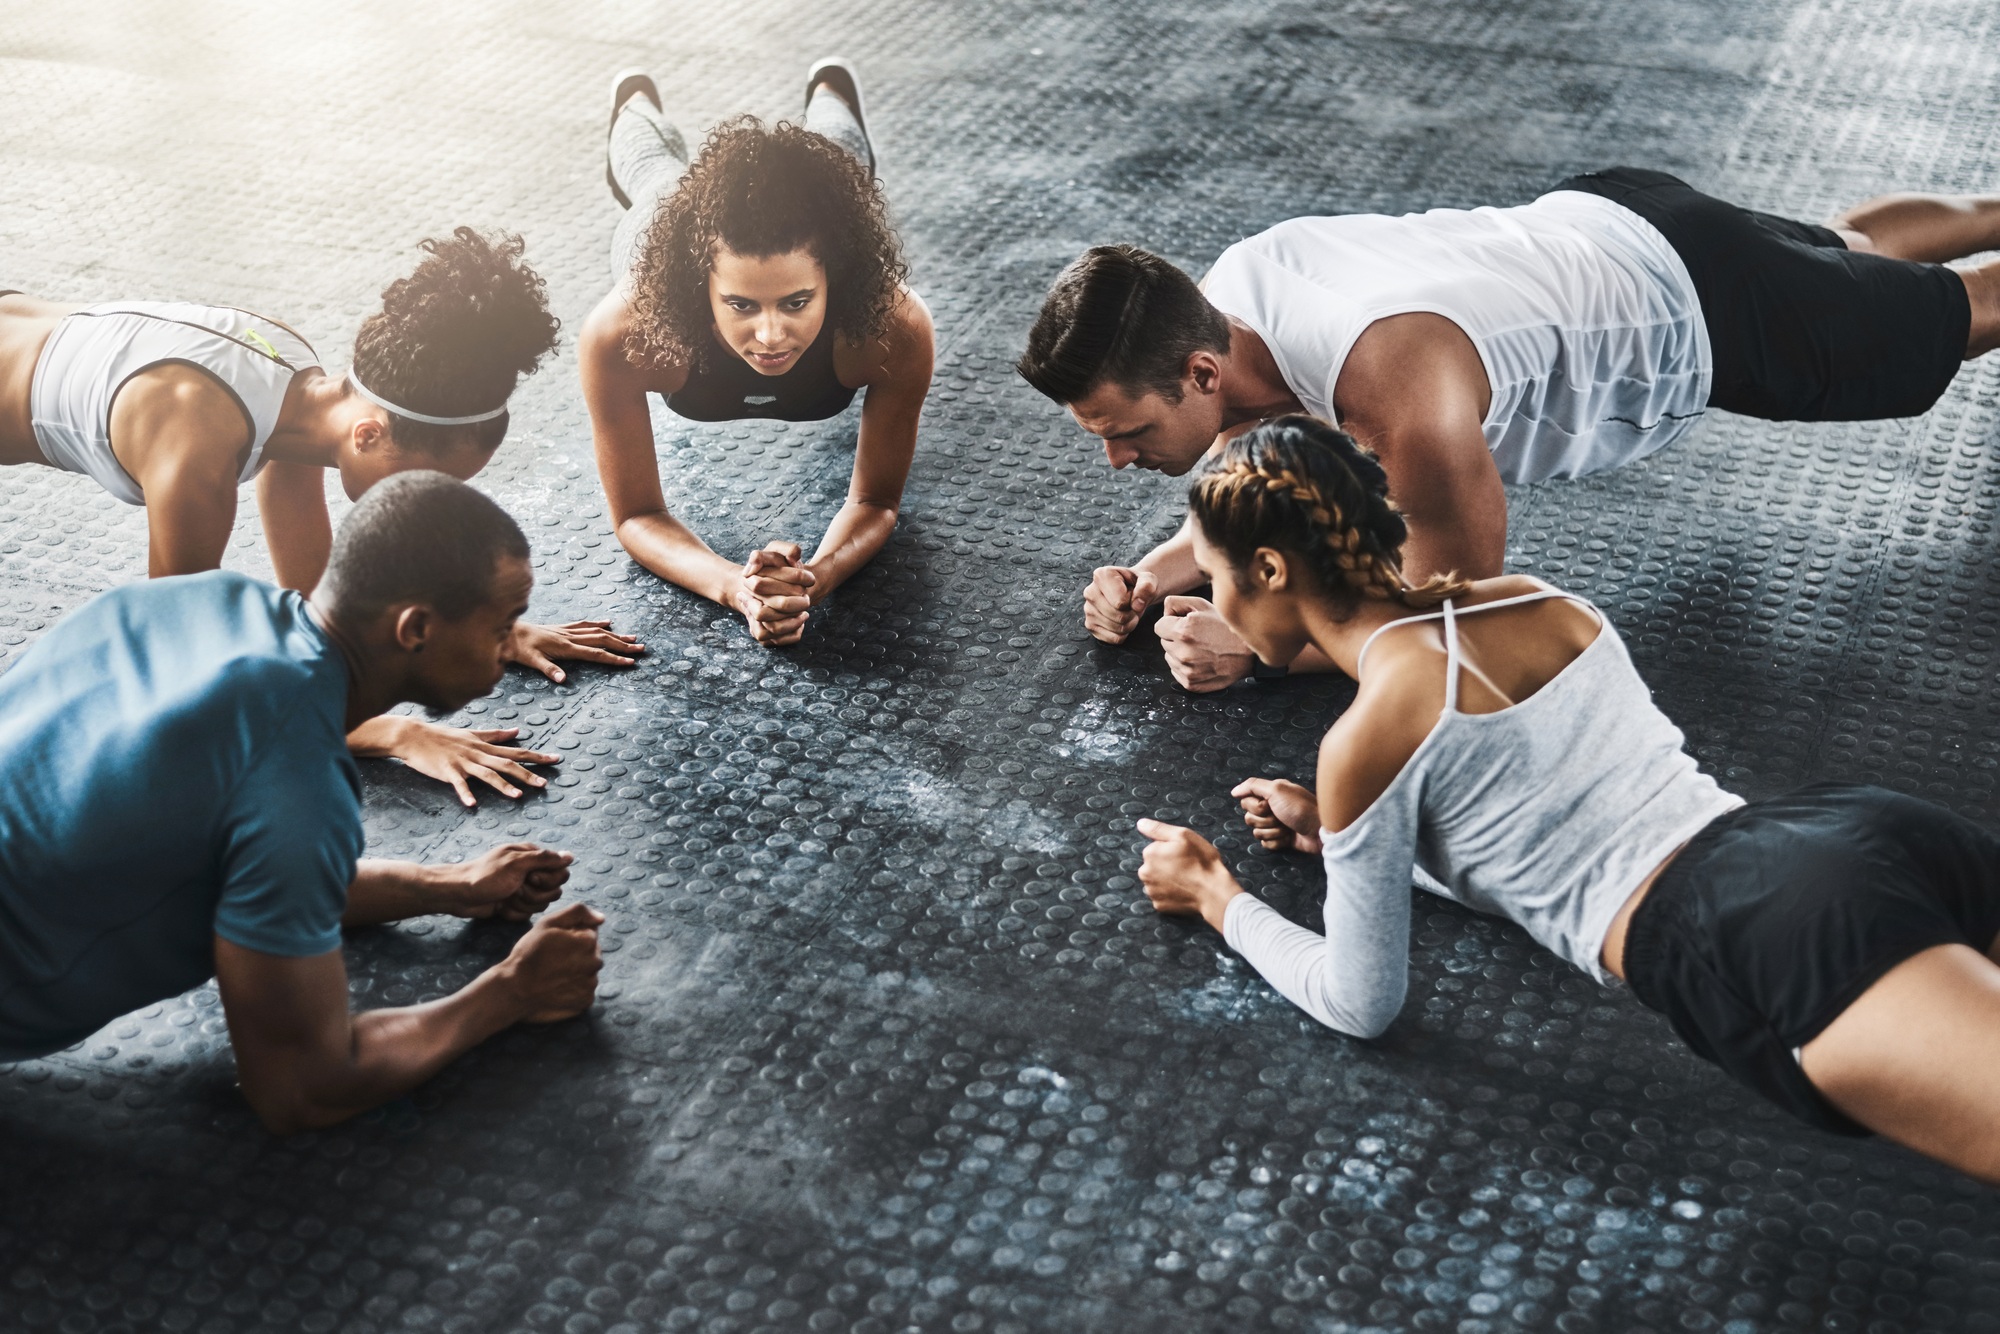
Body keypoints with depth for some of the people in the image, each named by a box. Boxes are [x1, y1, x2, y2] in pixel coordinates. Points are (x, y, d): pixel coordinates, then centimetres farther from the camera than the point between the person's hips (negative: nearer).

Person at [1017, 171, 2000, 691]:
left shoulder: (1402, 393, -47)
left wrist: (1254, 648, -37)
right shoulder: (1221, 302, -22)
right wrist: (1158, 572, -21)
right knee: (1852, 249, 36)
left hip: (1700, 314, -6)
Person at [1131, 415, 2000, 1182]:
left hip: (1773, 946, -8)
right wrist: (1341, 831, 34)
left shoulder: (1366, 739, -2)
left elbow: (1360, 1003, 9)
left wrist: (1218, 898, 25)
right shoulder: (1537, 602, 21)